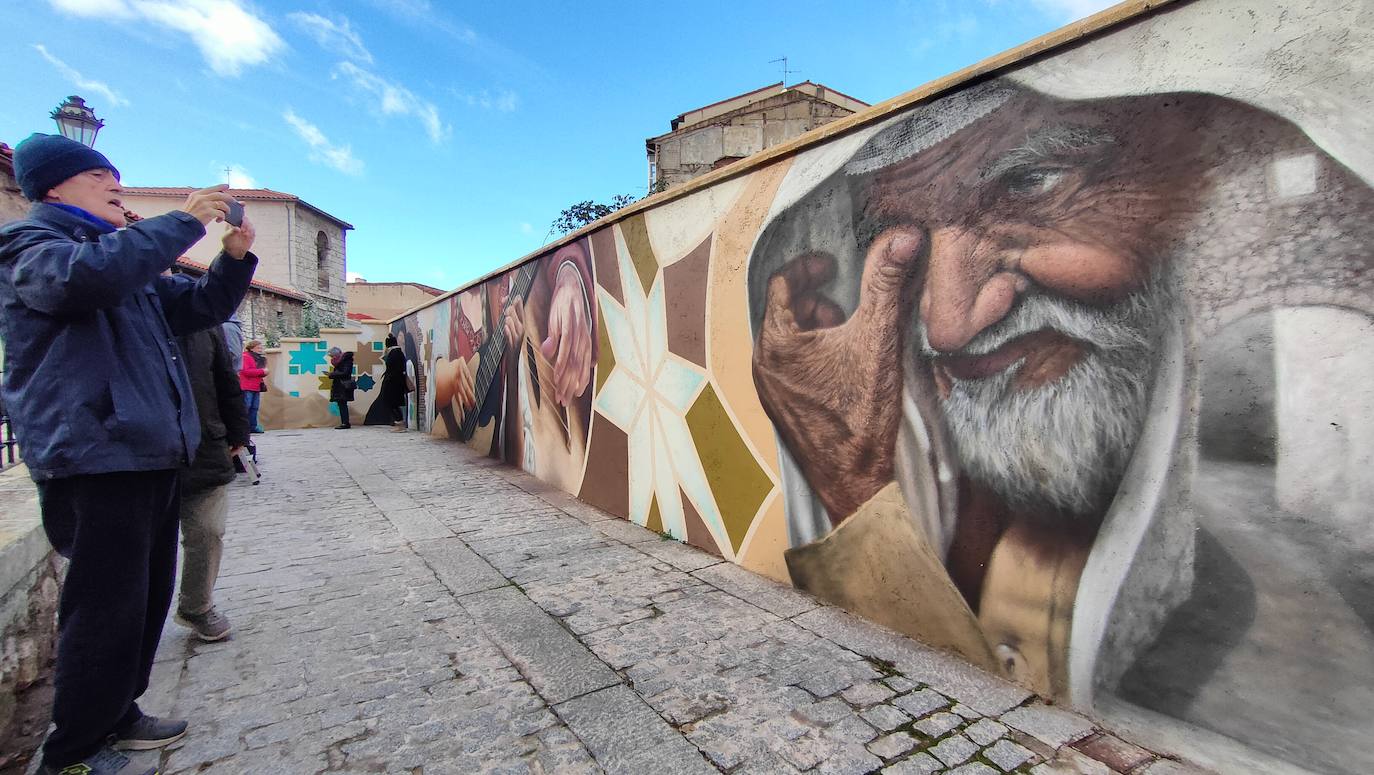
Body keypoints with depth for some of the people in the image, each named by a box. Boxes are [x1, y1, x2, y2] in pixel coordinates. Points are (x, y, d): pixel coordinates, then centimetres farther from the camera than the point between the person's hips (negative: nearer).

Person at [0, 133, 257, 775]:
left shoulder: (131, 261, 24)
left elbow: (201, 308, 24)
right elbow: (85, 276, -26)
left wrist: (234, 256, 6)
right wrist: (183, 221, -19)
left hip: (152, 454, 9)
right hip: (94, 456, -9)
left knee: (147, 598, 15)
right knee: (107, 607, -5)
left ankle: (116, 717, 29)